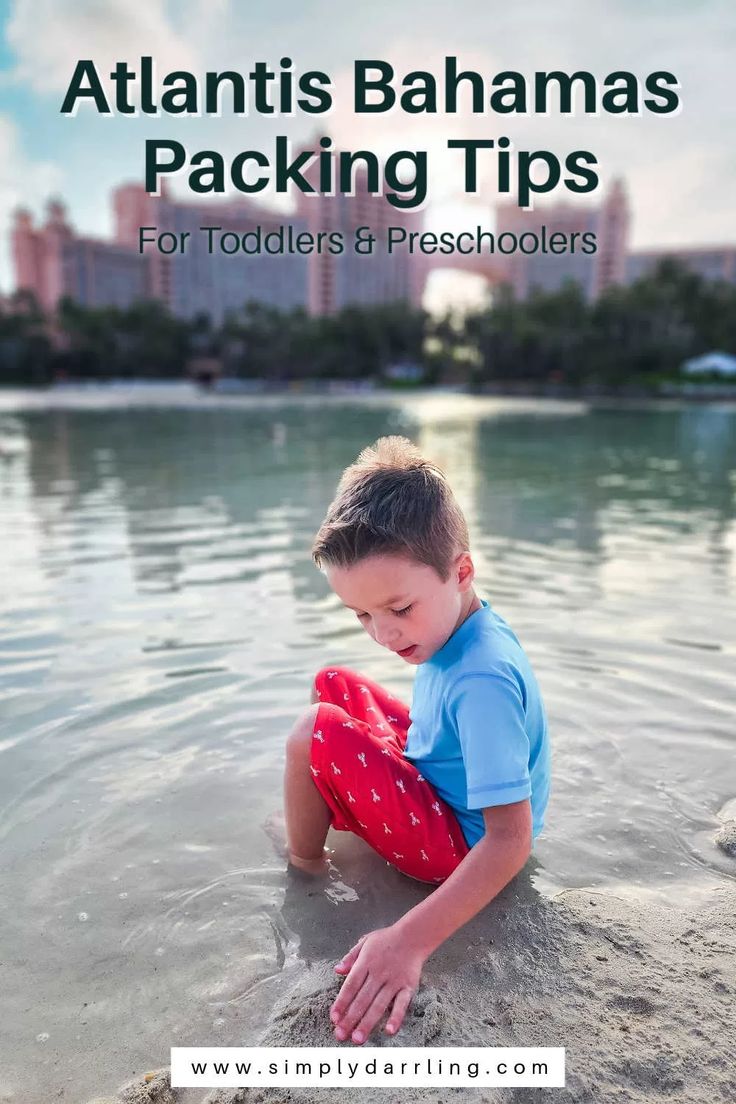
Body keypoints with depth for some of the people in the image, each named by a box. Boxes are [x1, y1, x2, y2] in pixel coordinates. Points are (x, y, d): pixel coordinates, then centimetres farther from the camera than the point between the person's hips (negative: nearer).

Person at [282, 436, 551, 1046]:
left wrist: (410, 941, -40)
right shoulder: (454, 624, -9)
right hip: (439, 774, 9)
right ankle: (337, 812, 32)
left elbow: (511, 841, -35)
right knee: (336, 684, 11)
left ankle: (304, 860, 7)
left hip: (460, 843, -9)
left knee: (319, 733, -23)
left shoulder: (482, 680, -35)